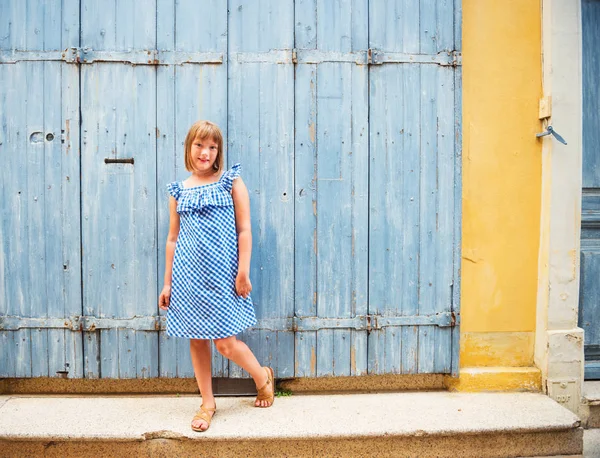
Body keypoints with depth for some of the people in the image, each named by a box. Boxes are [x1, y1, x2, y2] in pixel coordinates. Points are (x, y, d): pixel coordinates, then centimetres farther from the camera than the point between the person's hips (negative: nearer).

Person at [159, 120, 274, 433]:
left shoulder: (231, 182, 0)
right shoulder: (179, 190, 9)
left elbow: (244, 230, -3)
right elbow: (173, 238, 11)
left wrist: (243, 272, -10)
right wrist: (167, 282, 11)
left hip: (220, 272, -4)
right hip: (188, 273, 4)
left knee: (224, 342, -2)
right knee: (196, 339, 10)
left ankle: (263, 377, 27)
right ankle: (207, 403, 29)